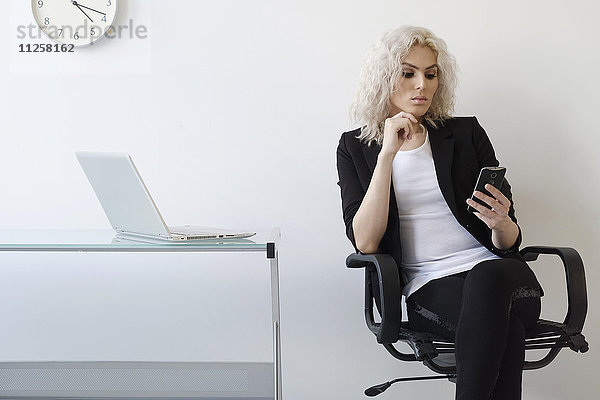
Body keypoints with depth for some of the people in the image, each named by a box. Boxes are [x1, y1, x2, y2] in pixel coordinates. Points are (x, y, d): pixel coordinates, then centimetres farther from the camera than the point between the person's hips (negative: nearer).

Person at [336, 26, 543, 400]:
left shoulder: (466, 133, 12)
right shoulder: (355, 147, 11)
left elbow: (508, 242, 10)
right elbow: (366, 242, -6)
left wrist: (501, 224, -15)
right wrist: (388, 153, -11)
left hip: (498, 274, 2)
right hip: (429, 289, -1)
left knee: (488, 277, -37)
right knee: (506, 328, -35)